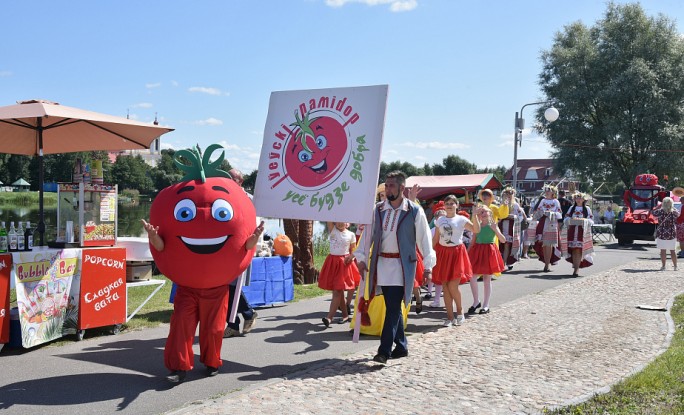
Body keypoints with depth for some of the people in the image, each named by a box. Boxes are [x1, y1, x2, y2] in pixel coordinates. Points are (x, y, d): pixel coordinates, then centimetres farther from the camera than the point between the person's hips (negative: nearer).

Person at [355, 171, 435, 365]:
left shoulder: (414, 211, -4)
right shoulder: (377, 209, 6)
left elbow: (424, 238, -1)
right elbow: (368, 234, 11)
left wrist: (428, 264, -4)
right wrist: (361, 258, 8)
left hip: (402, 265, -4)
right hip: (381, 263, 4)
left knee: (393, 308, -9)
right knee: (392, 307, 11)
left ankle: (384, 351, -8)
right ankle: (401, 346, 23)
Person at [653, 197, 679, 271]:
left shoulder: (661, 212, -11)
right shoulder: (674, 213, -7)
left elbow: (654, 212, 9)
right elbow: (678, 213, 16)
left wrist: (660, 205, 13)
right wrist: (672, 207, 15)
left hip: (662, 234, -2)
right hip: (672, 234, 2)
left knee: (663, 251, 5)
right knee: (672, 251, 12)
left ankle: (663, 266, 7)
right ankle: (675, 266, 17)